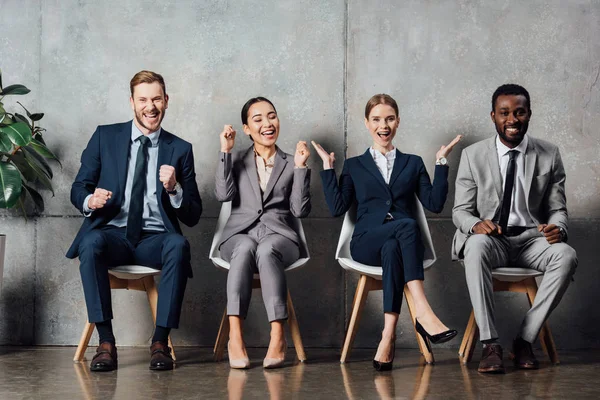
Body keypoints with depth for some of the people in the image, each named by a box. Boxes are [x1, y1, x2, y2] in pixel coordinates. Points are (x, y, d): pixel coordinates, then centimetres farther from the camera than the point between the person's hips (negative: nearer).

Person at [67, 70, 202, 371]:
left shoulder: (180, 150, 10)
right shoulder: (105, 137, 11)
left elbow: (193, 217, 8)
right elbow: (78, 189, 11)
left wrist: (174, 189, -13)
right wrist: (90, 201, -14)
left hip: (155, 239, 0)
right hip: (112, 233, 0)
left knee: (178, 245, -34)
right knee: (91, 242, -35)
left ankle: (160, 343, -28)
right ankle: (105, 341, -30)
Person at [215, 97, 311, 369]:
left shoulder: (291, 164, 17)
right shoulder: (236, 161, 20)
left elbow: (300, 210, 4)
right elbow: (223, 194, 0)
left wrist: (300, 167, -2)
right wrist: (225, 151, -1)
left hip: (278, 236, 0)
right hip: (239, 234, 0)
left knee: (266, 249, -38)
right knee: (245, 247, -37)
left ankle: (278, 336, -43)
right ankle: (235, 336, -46)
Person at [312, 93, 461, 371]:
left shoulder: (413, 163, 24)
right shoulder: (354, 166, 22)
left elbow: (434, 204, 9)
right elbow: (337, 208, 6)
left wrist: (441, 163, 6)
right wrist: (328, 168, 6)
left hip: (401, 241, 1)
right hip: (366, 242, -1)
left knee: (391, 250, -38)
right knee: (407, 225, -36)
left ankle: (388, 337, -48)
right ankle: (423, 312, -49)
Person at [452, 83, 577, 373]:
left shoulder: (549, 155, 6)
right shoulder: (473, 156, 2)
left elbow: (557, 208, 8)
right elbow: (460, 210, 3)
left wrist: (558, 227, -17)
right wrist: (476, 224, -22)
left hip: (531, 240, 2)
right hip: (490, 239, -1)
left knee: (566, 256, -31)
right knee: (476, 246, -37)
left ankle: (525, 339, -22)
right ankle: (490, 344, -35)